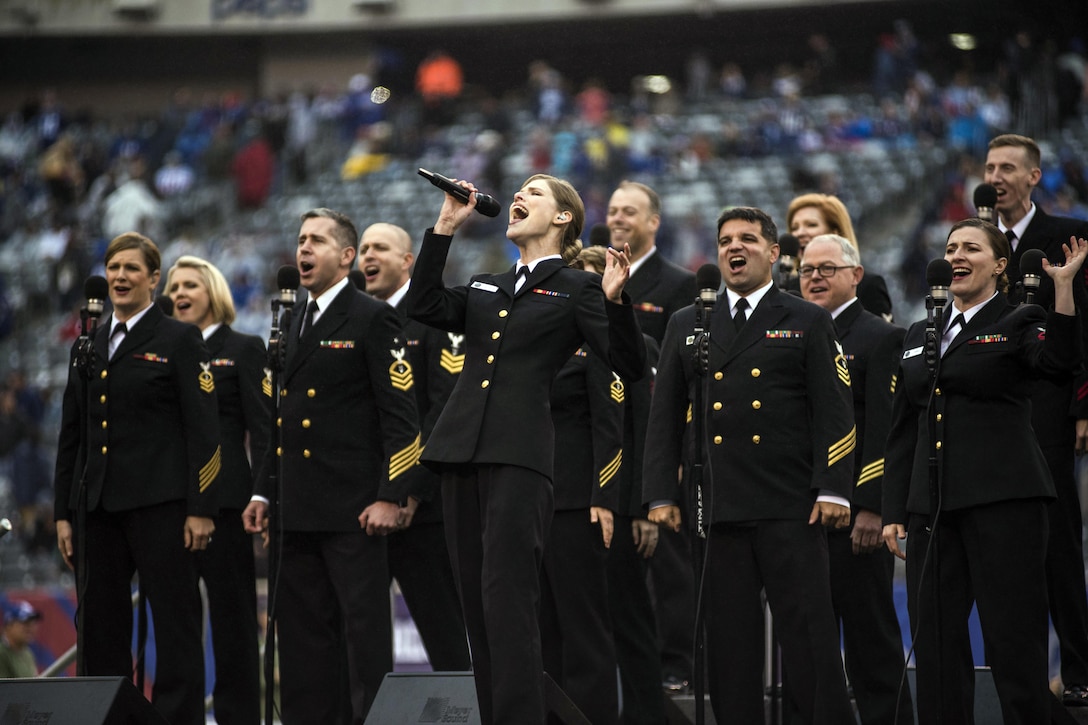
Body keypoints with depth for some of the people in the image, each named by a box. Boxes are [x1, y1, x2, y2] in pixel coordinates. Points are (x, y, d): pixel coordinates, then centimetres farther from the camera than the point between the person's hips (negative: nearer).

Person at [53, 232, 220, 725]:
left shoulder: (179, 341, 1)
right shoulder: (88, 346, 17)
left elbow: (203, 429, -5)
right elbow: (70, 436, 18)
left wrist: (201, 508, -13)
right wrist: (63, 512, 11)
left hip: (159, 504, -6)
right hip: (97, 507, 6)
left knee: (175, 624, -4)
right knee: (99, 626, 5)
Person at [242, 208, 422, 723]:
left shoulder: (372, 319, -5)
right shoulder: (292, 322, 18)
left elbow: (400, 416, -10)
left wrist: (389, 497, -17)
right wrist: (262, 492, 16)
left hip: (352, 508, -8)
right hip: (297, 511, 8)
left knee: (365, 633, -6)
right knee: (301, 637, 7)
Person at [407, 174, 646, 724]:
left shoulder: (576, 288, 6)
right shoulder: (484, 288, 24)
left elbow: (629, 366, -2)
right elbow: (424, 305, 9)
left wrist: (615, 301, -19)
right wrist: (446, 228, 10)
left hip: (519, 452, -6)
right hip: (461, 448, 6)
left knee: (508, 596, -15)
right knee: (474, 599, 3)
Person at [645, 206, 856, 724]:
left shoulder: (807, 322, 9)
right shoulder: (686, 326, 17)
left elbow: (833, 413, 2)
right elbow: (665, 416, 15)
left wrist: (832, 489, -9)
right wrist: (661, 495, 5)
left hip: (790, 507, -3)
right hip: (717, 507, 3)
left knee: (808, 633, -6)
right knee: (728, 638, 2)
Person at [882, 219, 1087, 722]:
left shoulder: (1018, 323, 3)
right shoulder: (920, 336, 18)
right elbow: (902, 431, 18)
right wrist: (893, 512, 12)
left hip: (1002, 498, -5)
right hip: (932, 506, 6)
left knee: (1013, 638, -6)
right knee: (936, 641, 4)